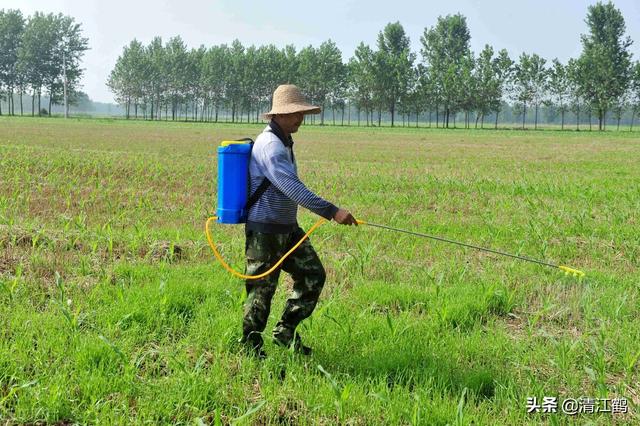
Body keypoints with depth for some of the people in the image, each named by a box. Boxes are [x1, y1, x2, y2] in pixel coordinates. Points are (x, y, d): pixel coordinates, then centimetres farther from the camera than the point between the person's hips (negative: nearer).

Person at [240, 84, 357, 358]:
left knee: (313, 276, 8)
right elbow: (292, 187, -32)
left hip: (287, 228, 9)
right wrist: (331, 211, -36)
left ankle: (285, 331, 20)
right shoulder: (270, 145, -21)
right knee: (262, 289, 1)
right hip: (264, 230, -9)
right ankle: (251, 345, 16)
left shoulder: (284, 143, 12)